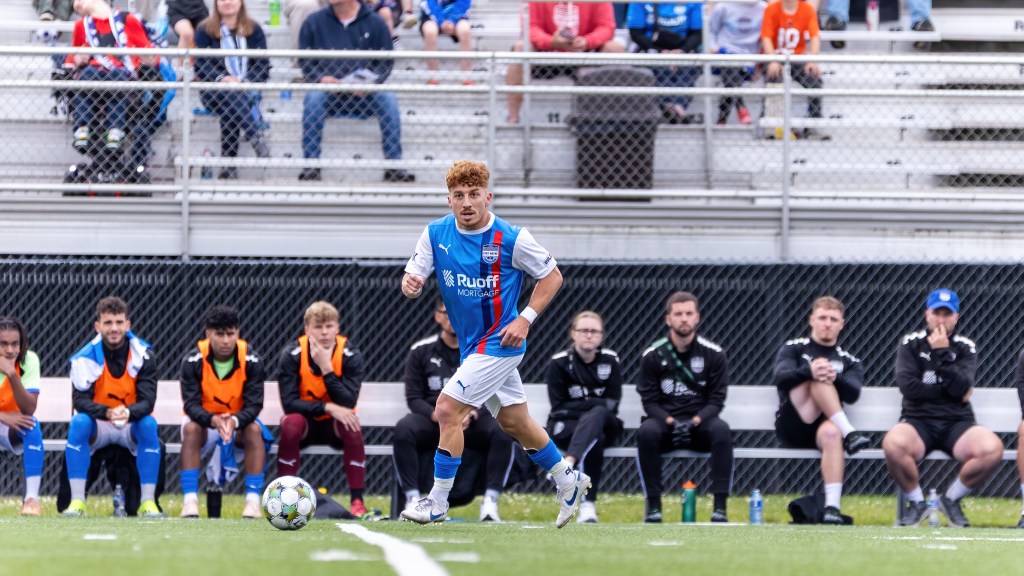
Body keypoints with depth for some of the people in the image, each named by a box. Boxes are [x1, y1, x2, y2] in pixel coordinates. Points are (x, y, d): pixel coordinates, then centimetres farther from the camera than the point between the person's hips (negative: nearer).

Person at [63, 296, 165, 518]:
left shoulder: (144, 355, -9)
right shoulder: (85, 357, -11)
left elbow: (147, 401, -17)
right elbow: (80, 401, -20)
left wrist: (128, 412, -41)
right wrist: (107, 413, -40)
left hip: (132, 426, 0)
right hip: (97, 427, 0)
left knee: (149, 423, -31)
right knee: (79, 422, -31)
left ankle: (148, 503, -28)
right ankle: (77, 502, -31)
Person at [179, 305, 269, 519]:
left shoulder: (251, 361, -14)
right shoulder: (193, 360, -16)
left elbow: (253, 405, -19)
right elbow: (191, 404, -21)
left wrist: (234, 421, -41)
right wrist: (213, 420, -43)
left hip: (239, 422, 1)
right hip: (204, 420, -1)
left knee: (254, 430, -30)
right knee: (191, 428, -32)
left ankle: (253, 502, -32)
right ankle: (190, 502, -36)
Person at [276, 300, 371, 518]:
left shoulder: (350, 355, -14)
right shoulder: (292, 355, -15)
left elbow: (348, 403, -23)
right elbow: (289, 402, -22)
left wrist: (326, 368, -31)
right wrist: (327, 407, -32)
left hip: (335, 425, 1)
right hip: (305, 422, -1)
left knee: (352, 426, -32)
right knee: (291, 423, -34)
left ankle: (357, 500, -25)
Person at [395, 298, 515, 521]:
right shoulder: (421, 351, 6)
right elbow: (414, 398, 1)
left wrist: (472, 415, -20)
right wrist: (438, 416, -19)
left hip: (474, 422, 0)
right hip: (432, 421, 0)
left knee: (503, 431, -32)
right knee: (404, 429, -32)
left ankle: (490, 501, -29)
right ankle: (412, 499, -28)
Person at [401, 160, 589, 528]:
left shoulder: (511, 239, -16)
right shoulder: (436, 234, -4)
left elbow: (552, 276, -5)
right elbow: (412, 279, -4)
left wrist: (525, 319, -14)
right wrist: (410, 284, -29)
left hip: (499, 342, -6)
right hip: (471, 344, 6)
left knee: (448, 410, -15)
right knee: (514, 421, 17)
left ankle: (437, 502, -6)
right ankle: (568, 481, 36)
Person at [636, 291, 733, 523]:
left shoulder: (713, 354, 0)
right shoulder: (653, 355, 0)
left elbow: (716, 400, -2)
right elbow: (649, 401, -2)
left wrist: (696, 420, -21)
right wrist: (670, 421, -21)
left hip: (700, 423, 0)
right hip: (664, 421, 0)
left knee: (722, 431, -33)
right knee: (646, 432, -34)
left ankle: (720, 506, -31)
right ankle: (653, 505, -24)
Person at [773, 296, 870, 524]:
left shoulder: (849, 362, 22)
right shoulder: (793, 349, 17)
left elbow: (853, 394, 0)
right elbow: (780, 378, -6)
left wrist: (835, 378, -23)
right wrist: (808, 372, -27)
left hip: (825, 424, 1)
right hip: (792, 426, -1)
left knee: (831, 433, -38)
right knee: (818, 379, -26)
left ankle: (832, 506, -49)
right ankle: (849, 433, -39)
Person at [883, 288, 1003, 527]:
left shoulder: (966, 347, 8)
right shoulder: (911, 344, 5)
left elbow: (961, 388, -10)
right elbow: (908, 386, -11)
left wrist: (942, 354, -13)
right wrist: (949, 390, -8)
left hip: (958, 422, 2)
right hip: (918, 421, -1)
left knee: (992, 449, -30)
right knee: (893, 444, -37)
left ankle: (951, 499, -2)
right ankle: (916, 502, -7)